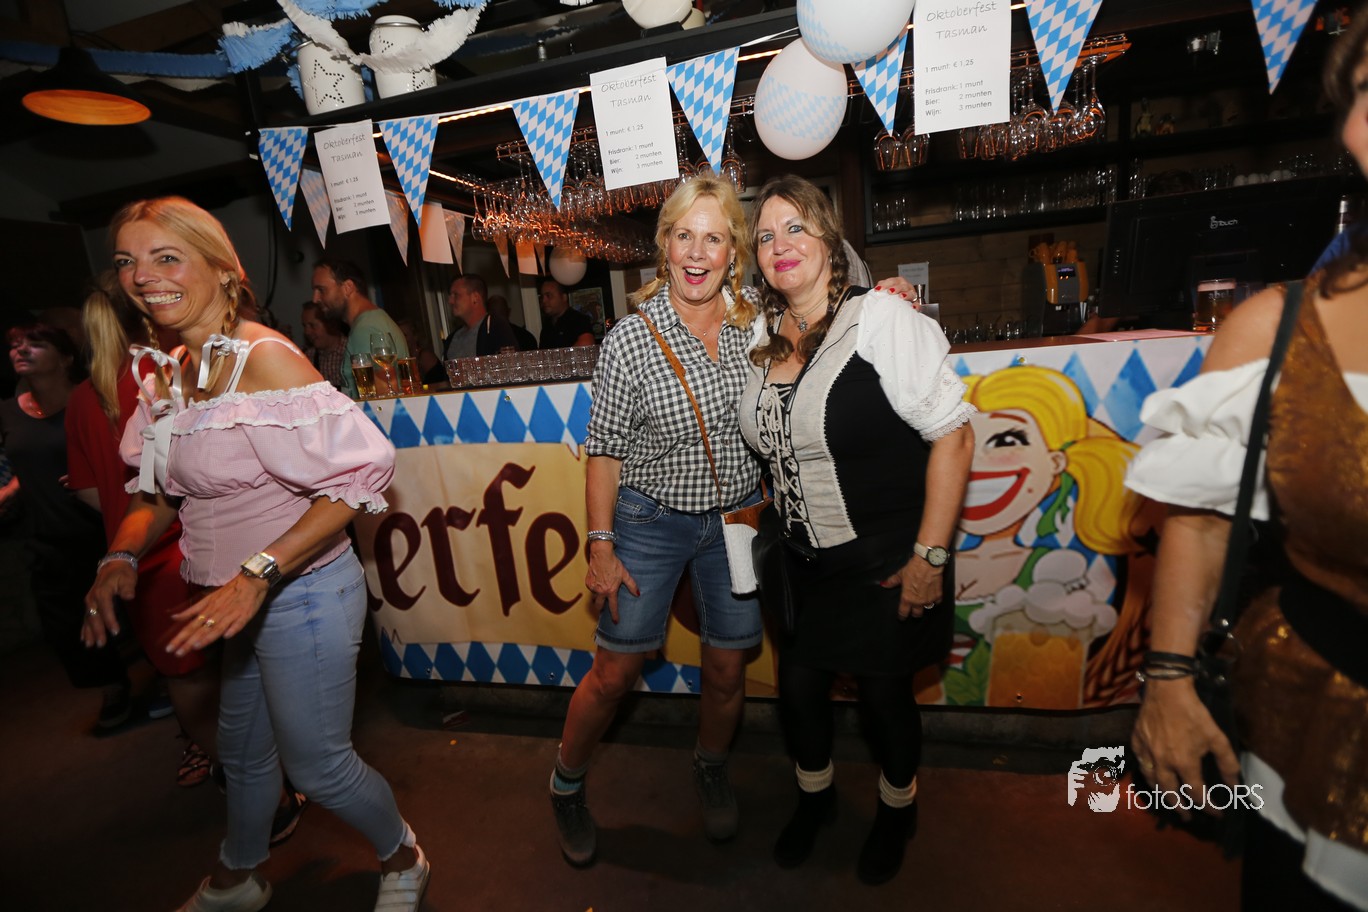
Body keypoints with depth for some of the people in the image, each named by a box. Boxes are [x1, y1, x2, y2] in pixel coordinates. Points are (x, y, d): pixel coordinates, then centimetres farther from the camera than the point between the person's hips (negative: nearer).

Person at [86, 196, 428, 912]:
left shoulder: (263, 357, -19)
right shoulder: (169, 371, 6)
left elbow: (359, 473, -25)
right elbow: (160, 489, 15)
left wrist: (259, 573, -27)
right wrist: (122, 556, -3)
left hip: (302, 593, -8)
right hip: (241, 602, 8)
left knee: (316, 764, 8)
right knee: (242, 750, 27)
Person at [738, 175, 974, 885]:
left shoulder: (880, 318, -16)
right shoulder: (763, 338, 2)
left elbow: (952, 432, -17)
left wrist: (929, 555, -18)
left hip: (885, 559, -5)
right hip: (804, 561, 5)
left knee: (883, 692, 13)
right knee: (797, 687, 16)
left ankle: (897, 809, 46)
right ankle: (814, 793, 49)